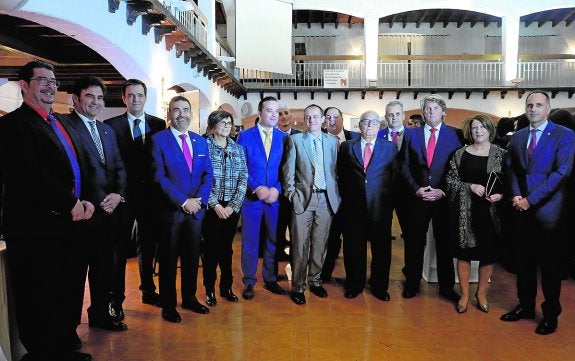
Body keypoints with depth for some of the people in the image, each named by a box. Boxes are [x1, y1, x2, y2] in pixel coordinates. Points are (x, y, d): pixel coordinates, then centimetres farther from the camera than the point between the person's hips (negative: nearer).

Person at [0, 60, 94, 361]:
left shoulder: (63, 126, 19)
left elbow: (79, 170, 18)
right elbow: (28, 177, -20)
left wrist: (86, 201, 1)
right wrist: (70, 204, -15)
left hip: (69, 224, 8)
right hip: (36, 229, -8)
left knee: (68, 294, 17)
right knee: (40, 300, 5)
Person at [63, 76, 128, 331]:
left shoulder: (107, 130, 18)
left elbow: (119, 167, 14)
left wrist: (118, 194, -3)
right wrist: (98, 200, -15)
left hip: (109, 210, 7)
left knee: (104, 265, 16)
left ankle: (100, 313, 32)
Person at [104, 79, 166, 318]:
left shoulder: (158, 124, 5)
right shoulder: (112, 125, -2)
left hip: (150, 193, 3)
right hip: (124, 193, -3)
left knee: (148, 244, 15)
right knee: (120, 248, 5)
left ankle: (148, 291, 31)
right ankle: (116, 298, 17)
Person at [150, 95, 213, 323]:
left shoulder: (201, 141, 10)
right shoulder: (158, 140, -6)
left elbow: (208, 175, 7)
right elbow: (159, 177, -13)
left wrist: (198, 200, -9)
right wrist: (183, 202, -17)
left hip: (196, 210, 5)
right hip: (171, 210, -4)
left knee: (192, 257, 15)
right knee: (169, 259, 8)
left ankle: (189, 298, 32)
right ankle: (168, 305, 24)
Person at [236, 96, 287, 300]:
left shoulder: (284, 137, 6)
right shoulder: (245, 136, 0)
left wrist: (277, 189, -11)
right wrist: (257, 188, -14)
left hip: (276, 197, 2)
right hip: (251, 197, -2)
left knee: (273, 240, 10)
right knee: (250, 241, 6)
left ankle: (270, 279, 25)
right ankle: (249, 282, 20)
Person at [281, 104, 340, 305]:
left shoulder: (332, 141, 11)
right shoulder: (295, 140, 3)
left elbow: (335, 170, 10)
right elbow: (288, 170, 0)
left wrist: (336, 195, 4)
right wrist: (291, 194, -6)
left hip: (326, 198, 3)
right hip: (303, 198, -3)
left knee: (320, 243, 10)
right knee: (300, 244, 0)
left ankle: (315, 281, 27)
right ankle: (297, 286, 12)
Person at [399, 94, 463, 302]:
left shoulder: (455, 135, 2)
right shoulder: (412, 135, 7)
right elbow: (404, 166, 5)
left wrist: (443, 191, -9)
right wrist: (416, 189, -6)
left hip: (444, 197, -1)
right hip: (417, 197, 1)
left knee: (444, 243, 7)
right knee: (414, 242, 7)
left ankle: (446, 287, 21)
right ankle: (412, 283, 21)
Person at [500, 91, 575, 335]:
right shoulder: (517, 137, 11)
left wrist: (530, 199, -15)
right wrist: (516, 195, -6)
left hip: (547, 209, -4)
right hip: (522, 208, 4)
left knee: (550, 264, 6)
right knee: (524, 260, 12)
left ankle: (551, 314, 21)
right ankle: (525, 306, 26)